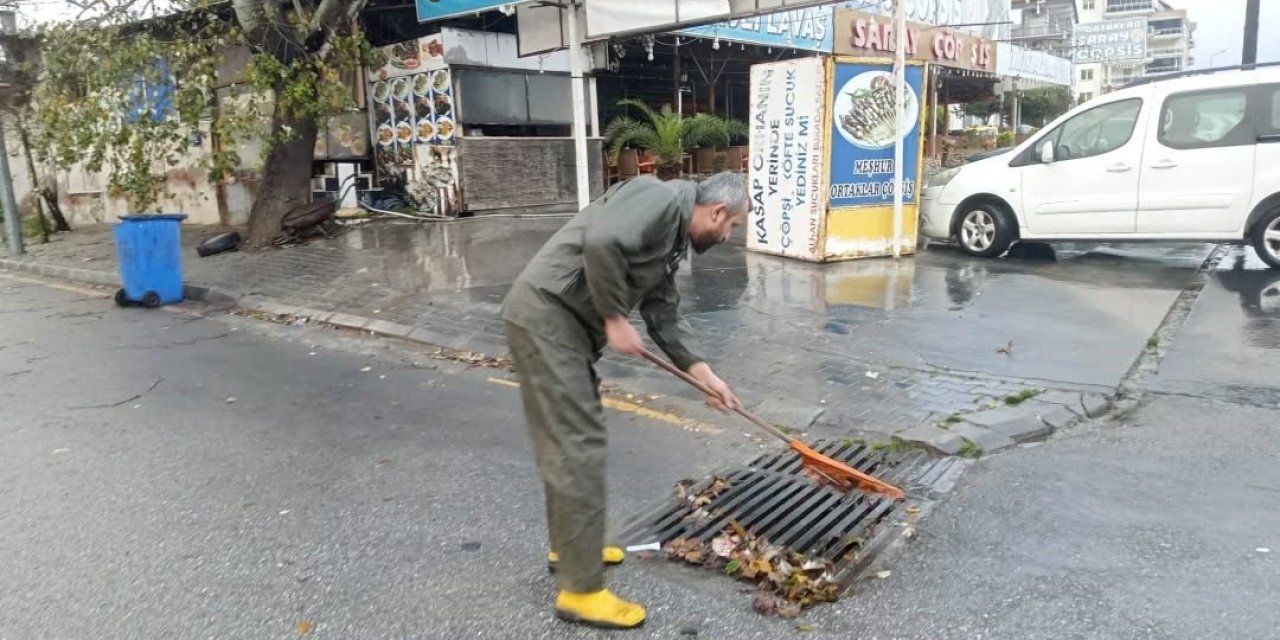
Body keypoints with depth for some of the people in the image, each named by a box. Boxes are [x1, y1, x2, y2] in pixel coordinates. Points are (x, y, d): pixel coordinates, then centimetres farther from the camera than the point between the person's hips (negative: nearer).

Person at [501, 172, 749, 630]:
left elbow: (664, 316, 22)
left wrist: (704, 374, 18)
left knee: (569, 440, 20)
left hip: (564, 321, 11)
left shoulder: (674, 241, 19)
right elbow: (601, 240, -28)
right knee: (578, 445, -8)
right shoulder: (661, 198, -11)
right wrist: (615, 317, -17)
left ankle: (568, 546, 37)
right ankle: (580, 591, 2)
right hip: (547, 314, -11)